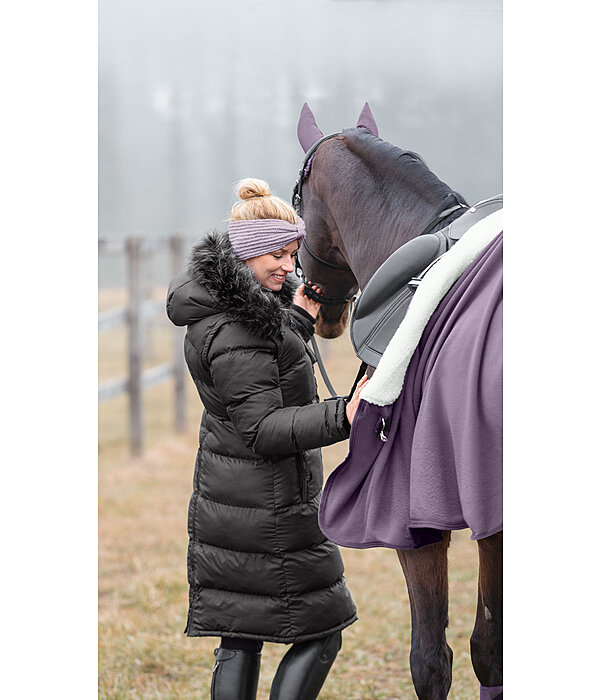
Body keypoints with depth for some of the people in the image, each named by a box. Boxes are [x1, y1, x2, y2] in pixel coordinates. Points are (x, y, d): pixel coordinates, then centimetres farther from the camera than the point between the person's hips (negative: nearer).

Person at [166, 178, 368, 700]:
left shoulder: (218, 304, 10)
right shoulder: (234, 330, -22)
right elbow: (263, 430, -25)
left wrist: (298, 319, 14)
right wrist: (342, 417, -35)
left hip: (224, 498, 10)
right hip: (270, 506, -10)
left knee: (239, 640, 11)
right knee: (321, 632, 1)